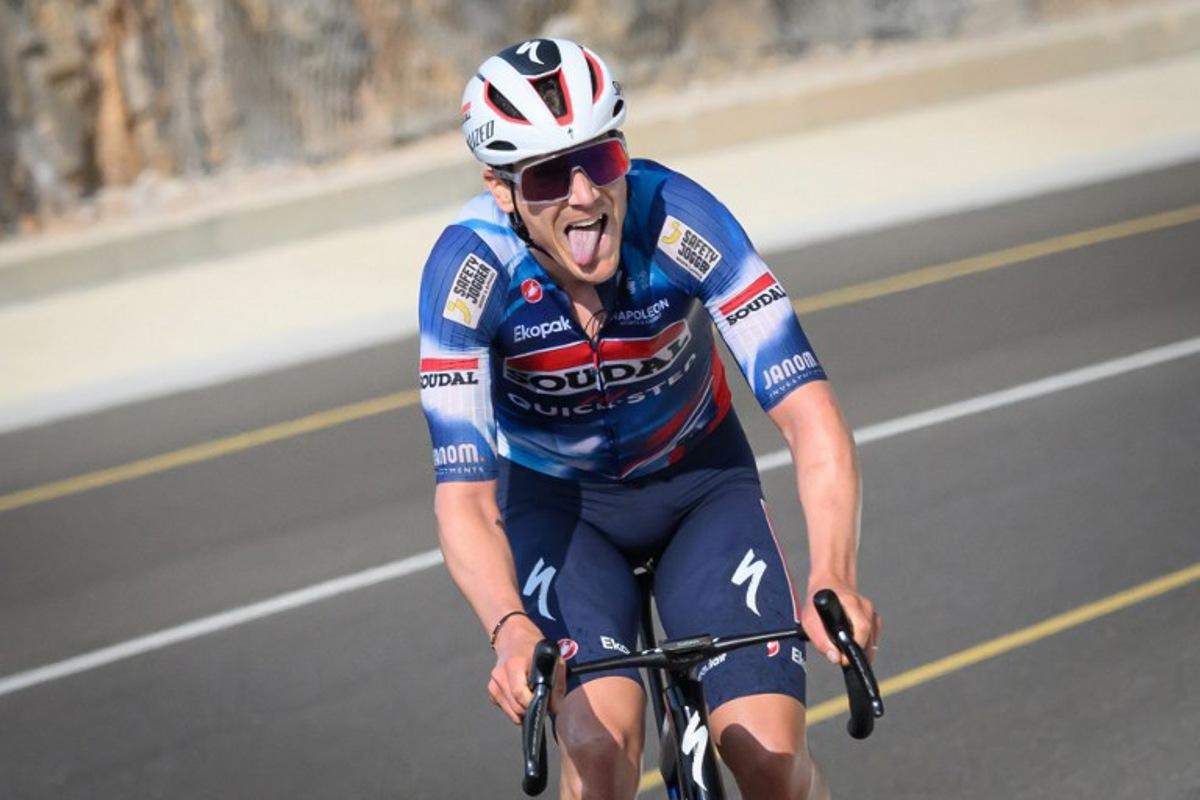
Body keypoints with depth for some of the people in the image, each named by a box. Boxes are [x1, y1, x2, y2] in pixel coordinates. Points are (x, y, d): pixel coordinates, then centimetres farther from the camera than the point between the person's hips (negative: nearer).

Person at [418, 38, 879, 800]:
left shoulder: (677, 219, -29)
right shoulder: (470, 267, -29)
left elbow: (810, 416, -33)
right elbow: (464, 497, -33)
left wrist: (833, 580, -49)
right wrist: (511, 630, -52)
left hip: (700, 482, 1)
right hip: (553, 498, 0)